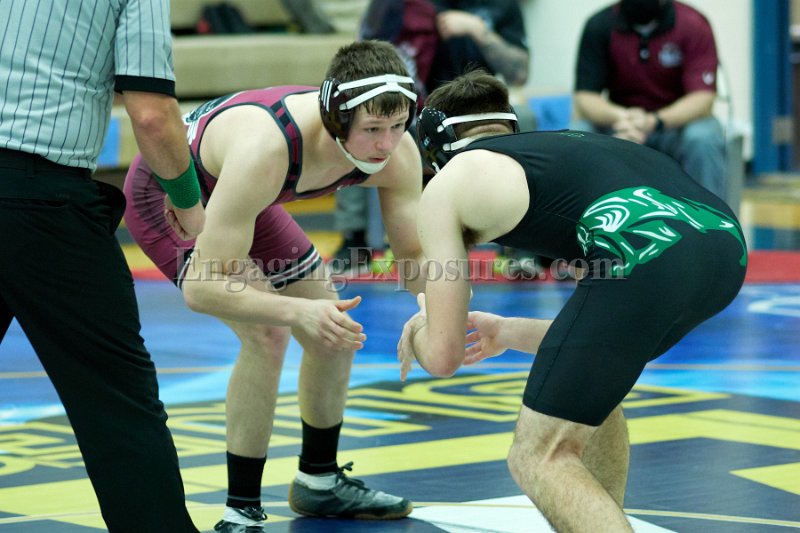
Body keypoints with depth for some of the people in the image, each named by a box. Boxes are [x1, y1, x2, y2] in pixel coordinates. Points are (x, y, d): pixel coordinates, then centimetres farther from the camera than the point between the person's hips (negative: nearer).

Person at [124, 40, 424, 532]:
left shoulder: (397, 154, -27)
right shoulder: (263, 150, -46)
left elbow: (415, 252, -13)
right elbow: (200, 288, -44)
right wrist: (298, 310, -56)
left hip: (230, 192, 7)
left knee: (335, 329, 10)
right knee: (267, 333, -24)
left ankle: (319, 482, 32)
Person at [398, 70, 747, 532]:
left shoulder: (450, 183, 22)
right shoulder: (565, 145, 40)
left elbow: (444, 357, 20)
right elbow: (607, 336, 45)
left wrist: (419, 332, 44)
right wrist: (508, 333, 59)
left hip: (644, 257, -7)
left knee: (539, 458, 5)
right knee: (588, 371, 34)